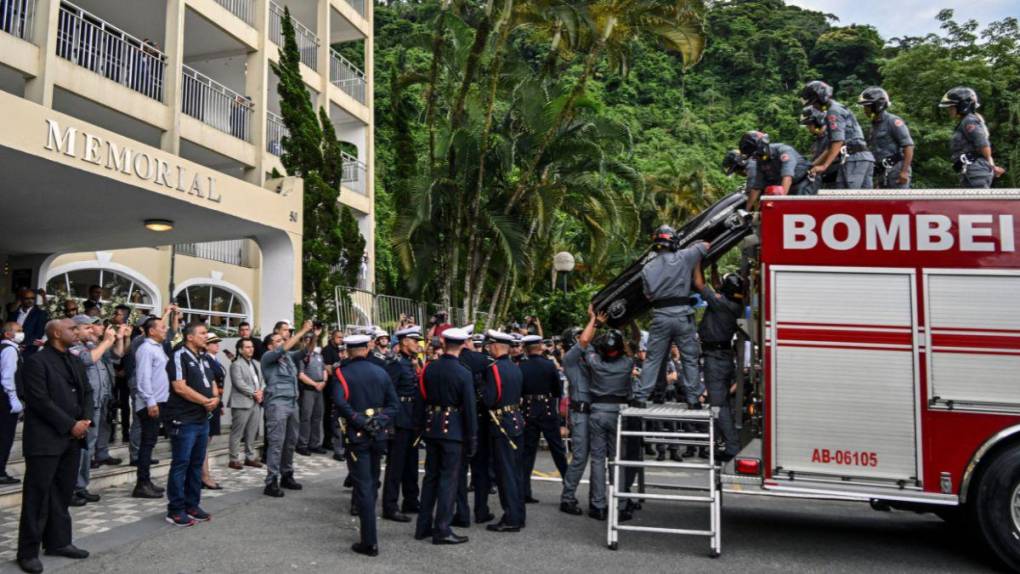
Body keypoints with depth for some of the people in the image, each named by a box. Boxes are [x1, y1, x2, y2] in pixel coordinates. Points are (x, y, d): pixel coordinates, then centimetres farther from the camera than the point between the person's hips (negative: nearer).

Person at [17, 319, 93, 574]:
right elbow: (40, 401, -17)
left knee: (62, 494, 13)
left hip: (71, 439, 7)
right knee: (38, 496, 0)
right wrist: (70, 425, -15)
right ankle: (28, 552, 9)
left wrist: (85, 421, -4)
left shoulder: (76, 362, 14)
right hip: (45, 439, -7)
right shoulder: (36, 361, -10)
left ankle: (58, 542, 22)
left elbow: (87, 392, 14)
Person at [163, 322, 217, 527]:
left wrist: (215, 398, -6)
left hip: (202, 419, 8)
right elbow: (179, 387, -19)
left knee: (196, 464, 12)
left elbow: (212, 383, 16)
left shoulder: (203, 358, 15)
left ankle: (192, 505, 21)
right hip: (183, 420, -8)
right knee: (180, 464, -2)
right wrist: (205, 401, -13)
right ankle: (175, 510, 6)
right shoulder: (179, 356, -11)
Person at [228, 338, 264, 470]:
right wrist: (254, 393, -13)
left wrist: (261, 392, -4)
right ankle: (234, 459, 4)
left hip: (256, 403, 7)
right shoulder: (236, 365, -6)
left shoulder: (256, 364, 18)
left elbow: (262, 380, 15)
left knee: (252, 433, 11)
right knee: (237, 433, -2)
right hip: (242, 403, -7)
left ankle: (250, 457, 18)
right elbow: (239, 384, -16)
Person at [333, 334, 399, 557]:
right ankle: (368, 531, 33)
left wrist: (360, 421, -18)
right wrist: (379, 421, -8)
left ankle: (370, 541, -3)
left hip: (358, 434, -4)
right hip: (379, 434, 4)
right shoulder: (380, 372, 7)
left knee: (363, 485, -2)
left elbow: (340, 402, -23)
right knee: (372, 482, 18)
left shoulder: (343, 372, -5)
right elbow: (394, 404, 2)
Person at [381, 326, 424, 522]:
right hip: (400, 421, -9)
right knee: (395, 464, -3)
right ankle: (390, 507, 4)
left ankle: (411, 502, 28)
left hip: (413, 421, 9)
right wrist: (390, 422, -21)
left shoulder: (412, 363, 14)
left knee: (411, 463, 17)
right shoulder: (395, 364, -13)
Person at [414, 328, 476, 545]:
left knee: (430, 476, 14)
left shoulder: (429, 368, 2)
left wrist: (422, 426, 16)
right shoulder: (463, 373, -13)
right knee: (448, 478, 1)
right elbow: (469, 408, -11)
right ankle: (442, 529, 4)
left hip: (431, 427, 5)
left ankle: (423, 526, 21)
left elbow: (422, 399, 7)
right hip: (453, 429, -5)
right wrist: (472, 439, -5)